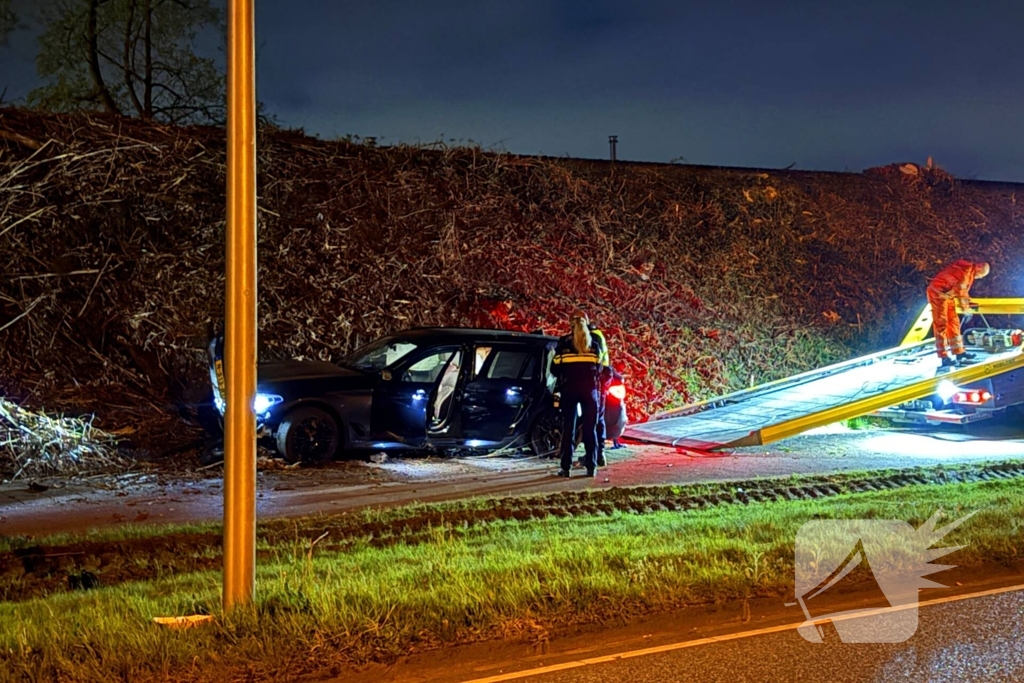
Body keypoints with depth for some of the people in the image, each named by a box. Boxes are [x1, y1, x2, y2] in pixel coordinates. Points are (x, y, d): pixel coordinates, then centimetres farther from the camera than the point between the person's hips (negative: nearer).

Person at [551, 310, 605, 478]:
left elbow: (555, 368, 5)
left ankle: (566, 467, 1)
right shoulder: (595, 342, 4)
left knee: (568, 427, 5)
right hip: (589, 388, 1)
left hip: (569, 389, 0)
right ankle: (591, 466, 3)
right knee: (590, 428, 6)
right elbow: (599, 366, 9)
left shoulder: (564, 343, 1)